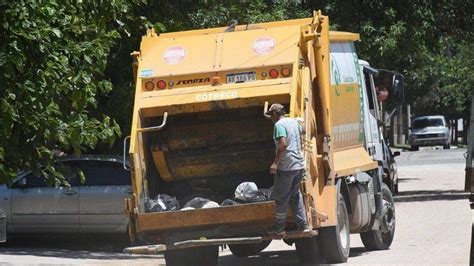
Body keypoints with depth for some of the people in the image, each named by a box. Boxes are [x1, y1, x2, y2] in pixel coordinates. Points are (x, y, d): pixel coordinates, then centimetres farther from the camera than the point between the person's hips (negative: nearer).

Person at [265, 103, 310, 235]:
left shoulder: (279, 125, -12)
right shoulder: (294, 122, 13)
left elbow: (283, 144, -24)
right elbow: (302, 131, 34)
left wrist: (275, 162, -24)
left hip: (286, 166, -8)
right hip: (299, 165, 8)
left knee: (281, 197, 4)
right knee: (295, 195, 19)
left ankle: (279, 227, 11)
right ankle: (303, 224, 13)